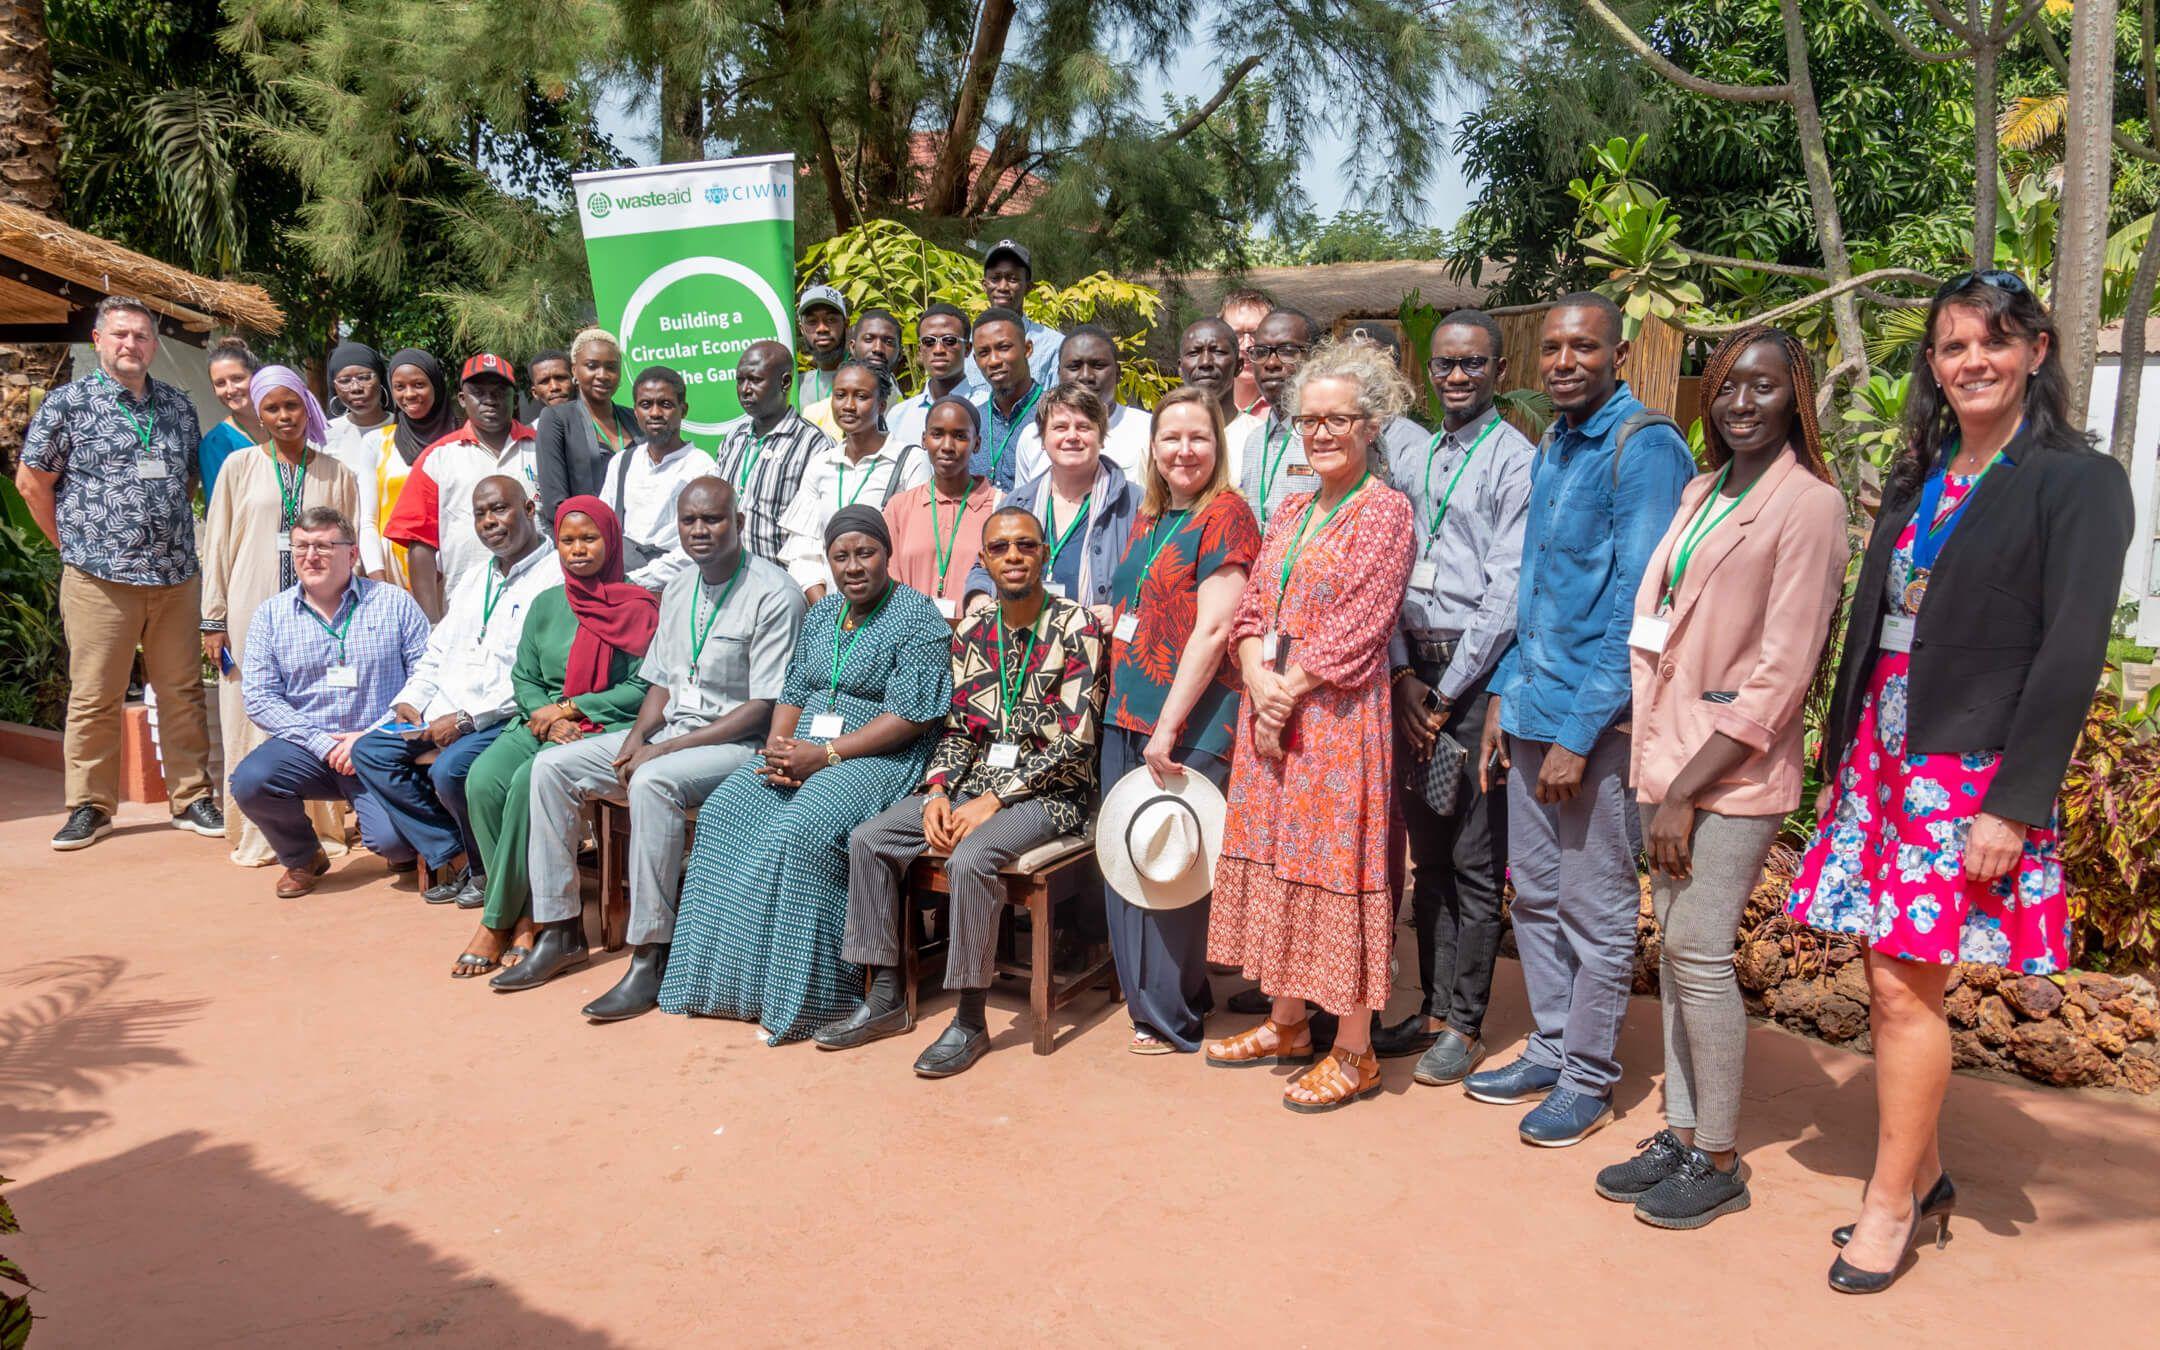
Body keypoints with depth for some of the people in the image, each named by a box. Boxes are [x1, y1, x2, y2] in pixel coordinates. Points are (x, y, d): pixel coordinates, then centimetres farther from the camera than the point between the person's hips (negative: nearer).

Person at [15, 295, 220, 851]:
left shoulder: (178, 406, 12)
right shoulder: (68, 403, 1)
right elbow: (31, 480, 4)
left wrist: (173, 534, 12)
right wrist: (74, 544, 3)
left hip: (176, 577, 3)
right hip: (99, 579, -3)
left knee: (183, 693, 6)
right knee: (93, 698, 1)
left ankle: (191, 796, 15)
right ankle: (89, 806, 11)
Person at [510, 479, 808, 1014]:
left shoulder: (773, 594, -13)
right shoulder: (678, 589, 12)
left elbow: (765, 708, -18)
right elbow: (661, 682, 17)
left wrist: (666, 748, -18)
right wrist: (637, 737, -5)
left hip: (740, 743, -8)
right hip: (668, 733, 8)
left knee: (652, 782, -36)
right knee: (552, 766, -3)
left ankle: (651, 958, -28)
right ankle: (557, 928, 3)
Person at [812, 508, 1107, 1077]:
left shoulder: (1075, 628, -9)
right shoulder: (971, 635, 9)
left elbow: (1073, 741, -15)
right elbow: (957, 730, 11)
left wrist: (993, 801, -18)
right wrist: (938, 792, -8)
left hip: (1049, 791, -6)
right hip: (976, 782, 6)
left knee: (970, 859, -33)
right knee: (869, 839, -8)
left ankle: (971, 1020, -18)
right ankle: (887, 998, 0)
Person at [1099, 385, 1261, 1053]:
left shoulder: (1226, 514, -9)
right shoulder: (1147, 519, 16)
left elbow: (1213, 629, -16)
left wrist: (1169, 725, -19)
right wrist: (1123, 709, 13)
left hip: (1190, 725, -8)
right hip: (1126, 717, 8)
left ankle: (1173, 1016, 15)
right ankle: (1143, 995, 28)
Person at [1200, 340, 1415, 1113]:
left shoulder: (1384, 512, -7)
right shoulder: (1290, 512, 15)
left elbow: (1358, 626, -15)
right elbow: (1251, 610, 9)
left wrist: (1288, 689, -14)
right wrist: (1259, 683, -8)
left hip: (1338, 718, -7)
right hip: (1269, 712, 7)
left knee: (1336, 868, -3)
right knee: (1275, 858, 13)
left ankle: (1353, 1053, 9)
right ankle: (1287, 1024, 28)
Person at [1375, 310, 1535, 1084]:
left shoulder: (1516, 461, -4)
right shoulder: (1409, 461, 13)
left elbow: (1507, 592, -10)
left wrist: (1447, 692, -11)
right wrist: (1403, 677, -3)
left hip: (1476, 673, -5)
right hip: (1411, 673, 6)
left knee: (1474, 861, 0)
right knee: (1427, 853, 12)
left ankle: (1461, 1025, 10)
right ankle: (1431, 1008, 23)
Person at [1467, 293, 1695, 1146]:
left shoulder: (1644, 448, -12)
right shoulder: (1551, 448, 14)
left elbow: (1639, 605, -17)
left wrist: (1580, 732, -19)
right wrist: (1505, 695, 13)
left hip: (1598, 720, -8)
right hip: (1533, 711, 8)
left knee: (1594, 908, 4)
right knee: (1534, 893, 15)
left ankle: (1588, 1079, 19)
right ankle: (1550, 1049, 30)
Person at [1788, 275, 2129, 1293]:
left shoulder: (2077, 482, -6)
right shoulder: (1917, 481, 13)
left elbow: (2071, 653, -12)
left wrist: (2014, 805, -17)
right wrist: (1843, 755, 12)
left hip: (1971, 773, -6)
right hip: (1881, 754, 6)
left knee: (1905, 985, -4)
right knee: (1891, 982, 11)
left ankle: (1892, 1206, 11)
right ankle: (1923, 1176, 27)